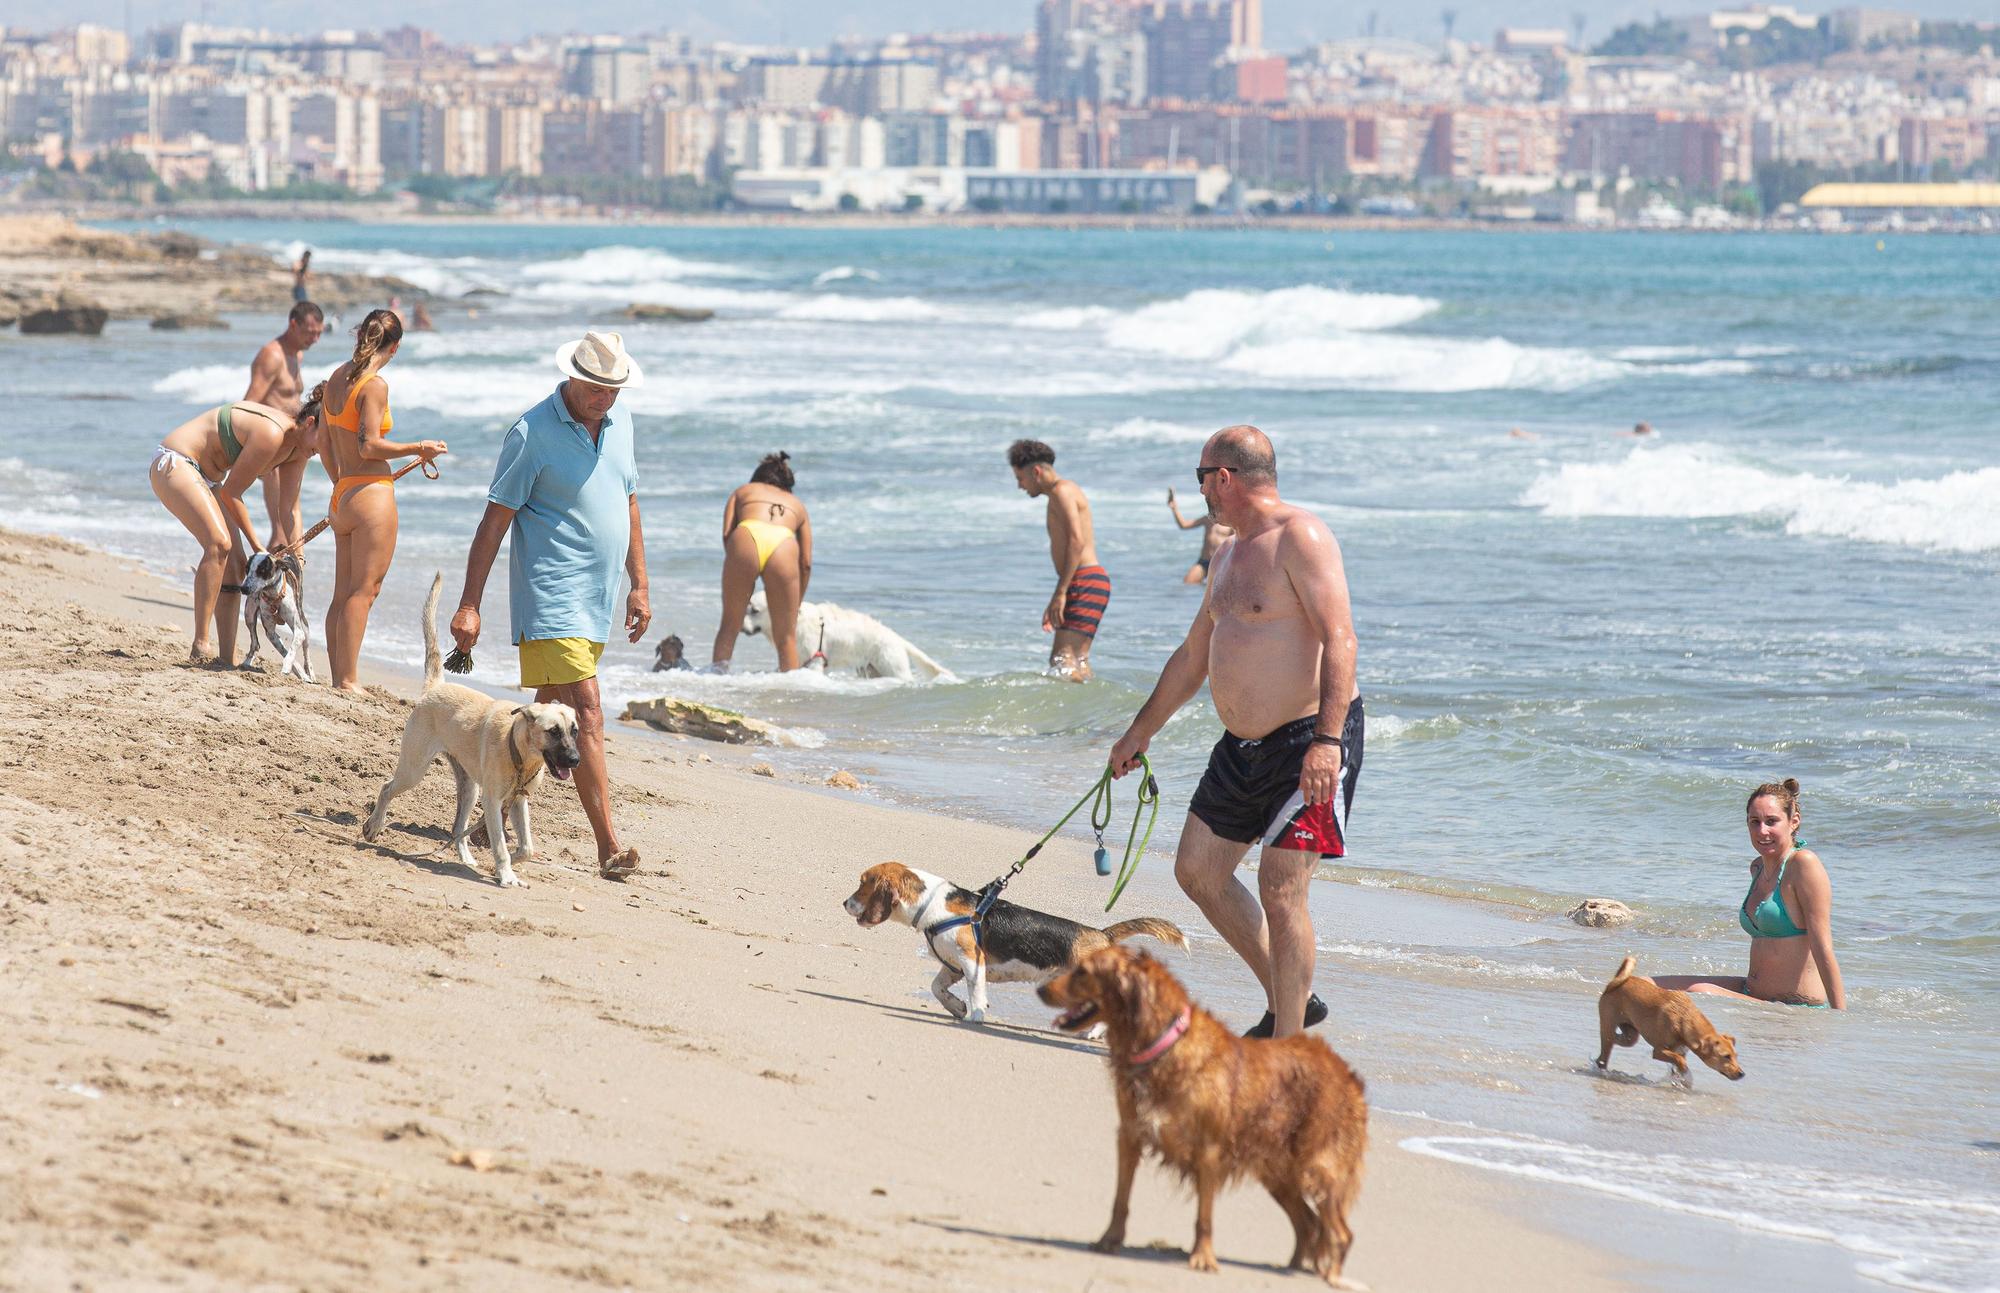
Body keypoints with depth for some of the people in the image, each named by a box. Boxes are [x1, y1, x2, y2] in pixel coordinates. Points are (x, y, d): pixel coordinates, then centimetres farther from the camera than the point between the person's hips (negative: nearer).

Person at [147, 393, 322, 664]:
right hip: (174, 464, -10)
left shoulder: (298, 452, 0)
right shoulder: (271, 434, -28)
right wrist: (256, 545, -10)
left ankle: (228, 659, 7)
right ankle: (201, 645, -27)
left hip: (208, 476, 10)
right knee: (219, 543, -27)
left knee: (235, 564, 4)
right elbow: (231, 492, -20)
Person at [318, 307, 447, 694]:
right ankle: (348, 680, -7)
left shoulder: (337, 378, 11)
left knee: (344, 592, 10)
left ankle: (340, 677, 12)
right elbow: (369, 446, -19)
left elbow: (325, 442, 18)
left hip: (343, 495, 8)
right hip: (372, 492, -8)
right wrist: (419, 449, -8)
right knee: (364, 590, -5)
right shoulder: (374, 385, -14)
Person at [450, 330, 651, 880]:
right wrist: (469, 605, -12)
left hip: (597, 602, 8)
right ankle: (609, 848, -21)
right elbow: (495, 521, -10)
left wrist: (638, 585, 19)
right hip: (551, 599, -8)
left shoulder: (618, 422, 10)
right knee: (586, 715, -16)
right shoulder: (533, 433, -12)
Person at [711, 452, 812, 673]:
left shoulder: (742, 491, 33)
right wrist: (796, 606, 32)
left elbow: (727, 533, 14)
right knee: (786, 636, 10)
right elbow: (806, 563, 26)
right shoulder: (797, 504, 35)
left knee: (730, 624, 15)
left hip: (746, 540, -1)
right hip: (784, 546, 1)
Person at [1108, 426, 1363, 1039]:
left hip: (1310, 739, -10)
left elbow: (1339, 639, -24)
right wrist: (1141, 732, 33)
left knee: (1279, 892, -13)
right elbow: (1193, 655, 27)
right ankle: (1289, 1002, 24)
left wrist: (1326, 740, -33)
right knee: (1199, 872, 14)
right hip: (1244, 745, 10)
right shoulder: (1232, 553, 16)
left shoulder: (1300, 537, -15)